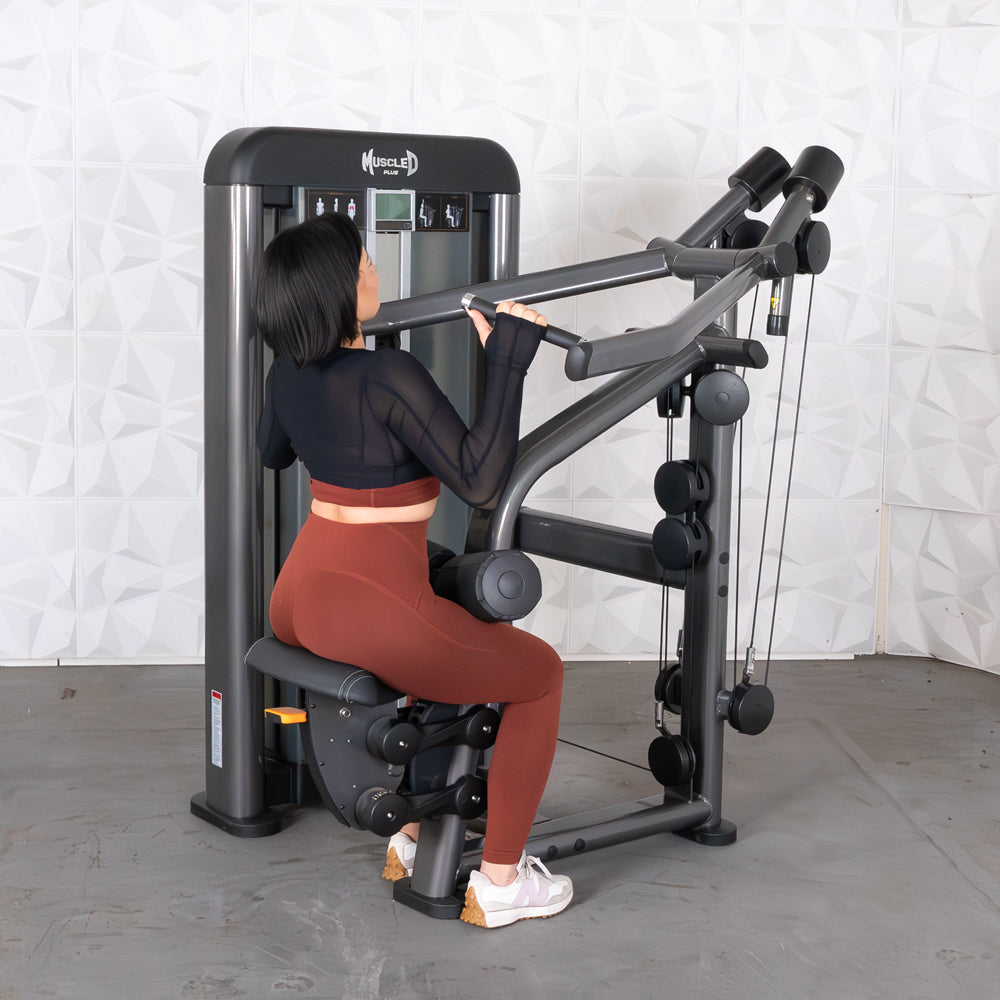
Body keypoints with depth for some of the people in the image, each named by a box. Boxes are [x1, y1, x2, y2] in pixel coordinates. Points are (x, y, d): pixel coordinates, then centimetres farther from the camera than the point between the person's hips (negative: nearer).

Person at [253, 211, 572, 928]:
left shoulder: (289, 371, 3)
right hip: (372, 613, -8)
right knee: (540, 674, 13)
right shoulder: (389, 377, -21)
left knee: (445, 649, 37)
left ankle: (415, 841, 40)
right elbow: (479, 481, -21)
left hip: (296, 601, 8)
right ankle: (499, 883, 17)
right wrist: (508, 361, -21)